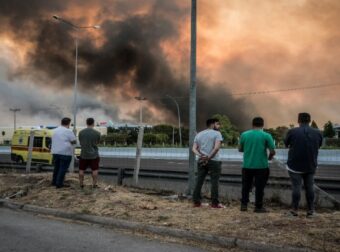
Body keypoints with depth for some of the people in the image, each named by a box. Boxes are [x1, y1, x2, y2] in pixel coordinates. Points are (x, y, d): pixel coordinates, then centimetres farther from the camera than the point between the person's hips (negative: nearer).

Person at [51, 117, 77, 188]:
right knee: (63, 169, -1)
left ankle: (54, 182, 25)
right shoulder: (68, 131, -11)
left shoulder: (55, 130, 12)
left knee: (56, 167, 18)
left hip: (55, 152, 7)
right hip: (65, 153, -7)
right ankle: (59, 184, 0)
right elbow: (74, 141, -10)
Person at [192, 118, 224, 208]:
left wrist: (200, 155, -8)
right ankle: (215, 203, 1)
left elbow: (194, 148, 5)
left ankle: (196, 202, 12)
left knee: (199, 181, 8)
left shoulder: (199, 134, 15)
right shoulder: (217, 133, -3)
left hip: (201, 161, 6)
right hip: (213, 161, -6)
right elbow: (217, 147, -17)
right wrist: (209, 158, -14)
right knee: (214, 182, 0)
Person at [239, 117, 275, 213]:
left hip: (247, 166, 2)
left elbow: (240, 149, 9)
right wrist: (269, 157, 11)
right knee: (259, 187, 7)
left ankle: (244, 205, 17)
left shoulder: (244, 134, 0)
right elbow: (272, 151, -9)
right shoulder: (266, 136, -7)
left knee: (246, 186, 14)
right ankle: (258, 207, 12)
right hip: (261, 166, -2)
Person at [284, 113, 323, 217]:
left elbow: (286, 144, 4)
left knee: (296, 187, 1)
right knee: (309, 187, 10)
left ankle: (294, 210, 5)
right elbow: (319, 146, 13)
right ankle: (311, 210, 13)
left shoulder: (292, 132, -11)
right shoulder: (317, 133, -2)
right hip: (311, 166, 3)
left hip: (295, 165, -3)